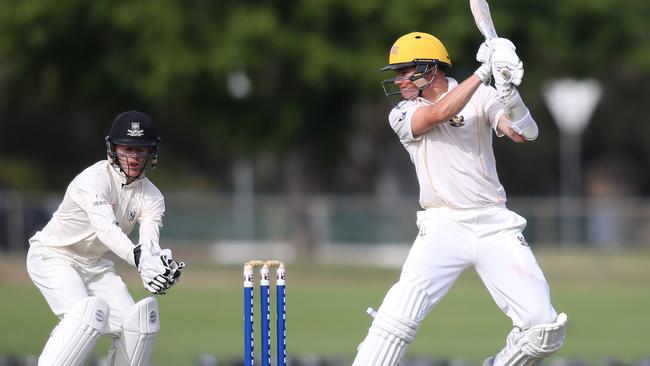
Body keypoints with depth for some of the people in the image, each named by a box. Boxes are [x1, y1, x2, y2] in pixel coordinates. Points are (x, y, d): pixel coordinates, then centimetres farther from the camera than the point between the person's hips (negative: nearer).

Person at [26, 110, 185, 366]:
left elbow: (149, 242, -22)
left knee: (137, 322, -4)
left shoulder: (152, 197, -5)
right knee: (88, 312, -29)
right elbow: (106, 228, -42)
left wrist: (163, 265, -46)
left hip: (96, 265, 7)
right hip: (53, 258, -7)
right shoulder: (93, 181, -25)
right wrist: (139, 258, -58)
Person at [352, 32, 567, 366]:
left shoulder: (482, 97, 7)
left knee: (544, 328, -9)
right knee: (399, 316, -23)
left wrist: (508, 92, -27)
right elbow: (440, 113, -16)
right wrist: (484, 71, -20)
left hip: (495, 225, 1)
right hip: (444, 226, -1)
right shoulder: (402, 114, 6)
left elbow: (524, 134, -9)